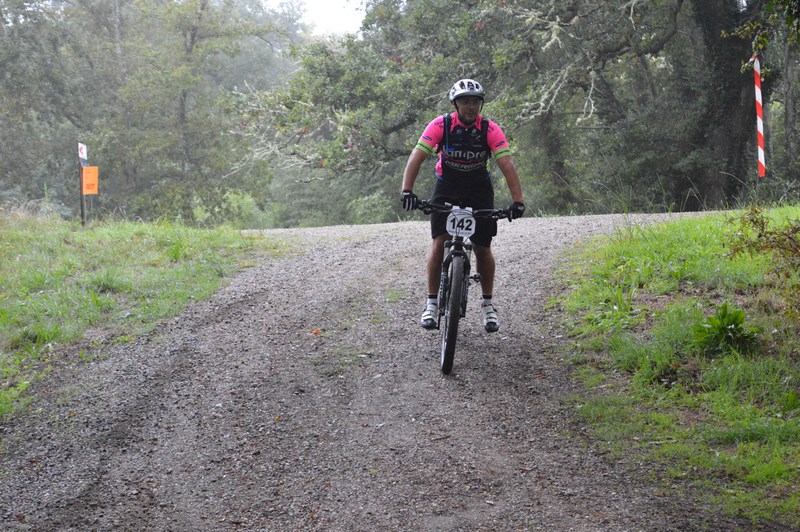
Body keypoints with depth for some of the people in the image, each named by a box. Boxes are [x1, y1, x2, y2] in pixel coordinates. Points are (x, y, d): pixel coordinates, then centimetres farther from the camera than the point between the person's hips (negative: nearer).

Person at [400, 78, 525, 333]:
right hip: (446, 189, 0)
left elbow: (507, 165, -24)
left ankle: (488, 304, 17)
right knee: (439, 243, -14)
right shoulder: (440, 125, -18)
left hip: (479, 190, 1)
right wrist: (407, 191, -38)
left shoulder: (491, 130, -17)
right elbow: (416, 157, -24)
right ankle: (432, 302, -2)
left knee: (482, 248, -1)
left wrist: (518, 200, -36)